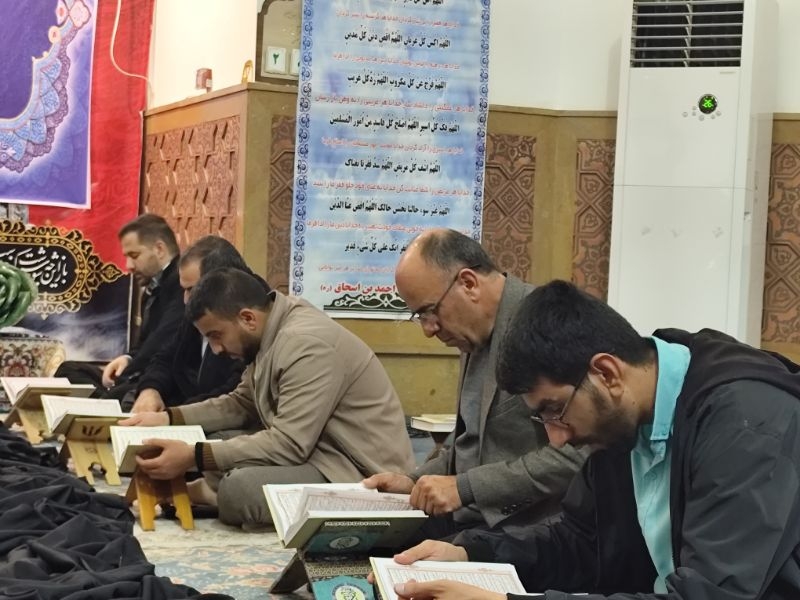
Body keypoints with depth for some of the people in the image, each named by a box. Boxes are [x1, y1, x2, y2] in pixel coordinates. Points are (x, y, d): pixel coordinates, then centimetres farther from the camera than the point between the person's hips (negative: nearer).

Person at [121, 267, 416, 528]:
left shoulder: (305, 343, -23)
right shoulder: (270, 333, 7)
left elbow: (289, 444, -27)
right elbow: (242, 404, 18)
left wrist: (193, 457, -24)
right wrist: (167, 417, 7)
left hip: (362, 475, -10)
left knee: (239, 489, -28)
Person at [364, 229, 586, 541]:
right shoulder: (478, 334, 13)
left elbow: (574, 453, -22)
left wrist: (464, 487, -21)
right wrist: (415, 481, 7)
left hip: (523, 528, -8)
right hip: (468, 519, 8)